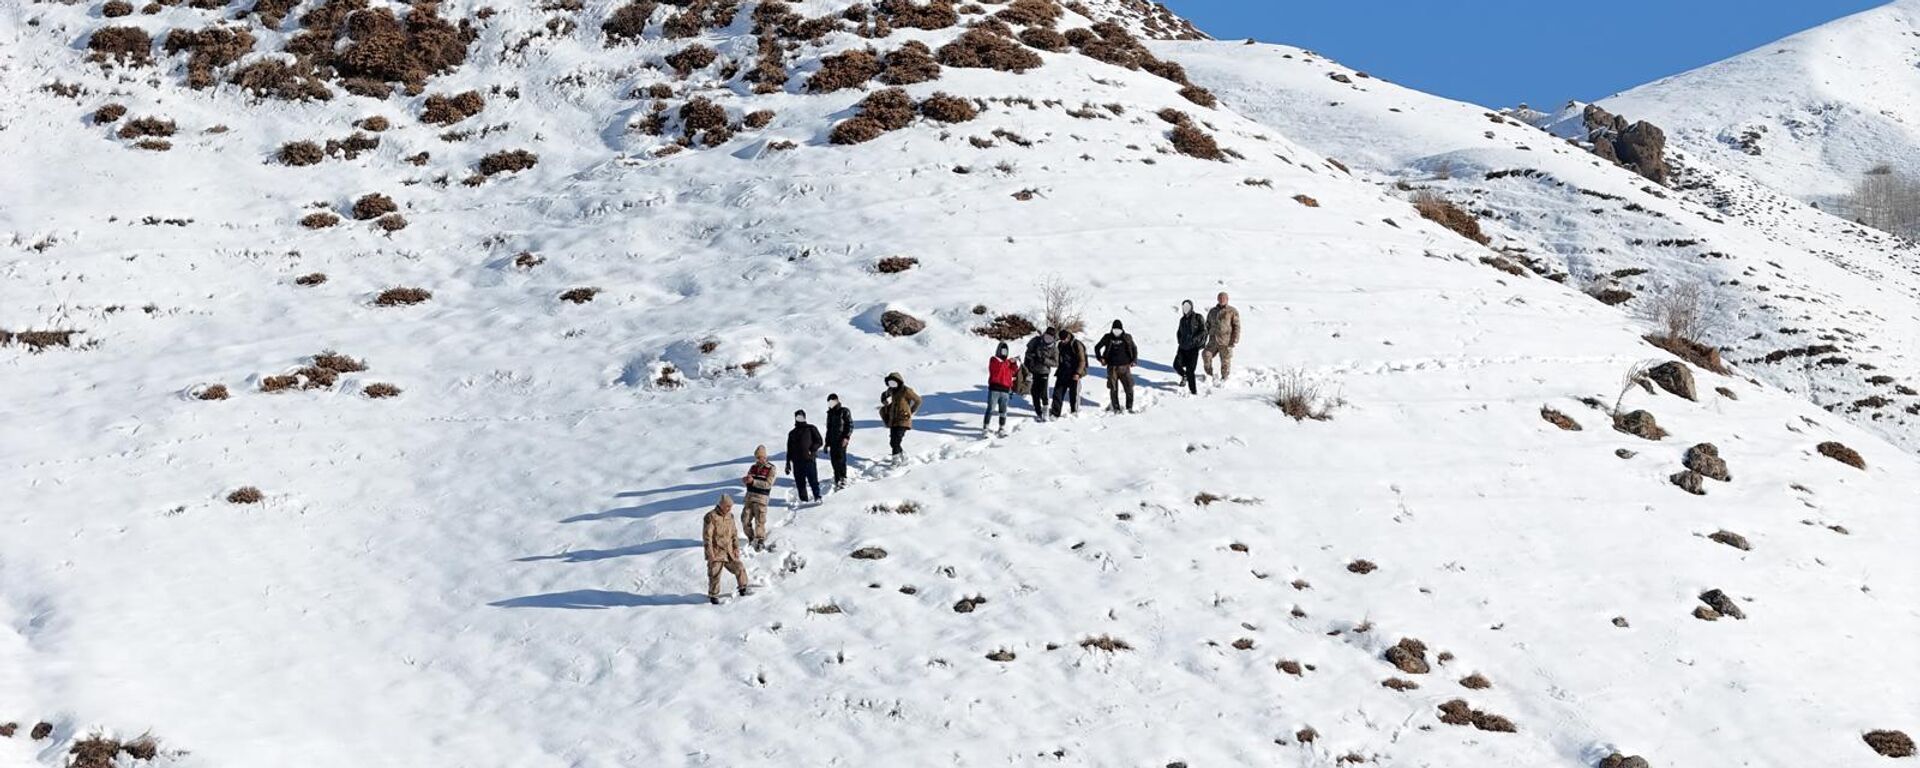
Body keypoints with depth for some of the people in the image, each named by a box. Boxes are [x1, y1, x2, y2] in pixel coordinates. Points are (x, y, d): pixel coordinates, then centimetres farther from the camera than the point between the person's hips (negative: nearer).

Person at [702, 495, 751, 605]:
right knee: (715, 574, -4)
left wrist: (736, 548, 7)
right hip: (716, 552, -6)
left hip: (729, 551, 6)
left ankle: (742, 588, 23)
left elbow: (734, 533, 17)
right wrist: (710, 553, -16)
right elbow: (707, 536, -14)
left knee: (739, 568, 2)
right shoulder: (711, 517, -13)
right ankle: (713, 595, 10)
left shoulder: (730, 516, 9)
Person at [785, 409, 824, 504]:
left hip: (809, 459, -4)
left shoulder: (811, 429, 9)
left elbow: (819, 441, 1)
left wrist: (811, 450, -14)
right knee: (800, 482, 1)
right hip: (797, 462, 4)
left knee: (813, 480, -7)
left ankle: (817, 497, 4)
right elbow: (789, 450, 21)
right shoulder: (792, 433, 21)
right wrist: (788, 465, 16)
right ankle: (803, 499, 9)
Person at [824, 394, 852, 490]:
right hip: (832, 440, 6)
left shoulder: (844, 411, -1)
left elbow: (850, 425, -6)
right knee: (834, 460, 1)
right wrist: (827, 442, 19)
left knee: (840, 458, -13)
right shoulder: (830, 413, 18)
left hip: (842, 439, -6)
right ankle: (837, 481, 6)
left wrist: (847, 437, -17)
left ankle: (843, 479, -9)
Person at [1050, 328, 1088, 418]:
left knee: (1074, 394, 3)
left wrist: (1077, 373, -20)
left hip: (1073, 375, -6)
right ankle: (1055, 413, 1)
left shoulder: (1077, 345, -11)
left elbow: (1082, 361, -12)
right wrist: (1059, 371, 19)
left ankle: (1075, 412, 19)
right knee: (1057, 393, -1)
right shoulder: (1060, 345, 9)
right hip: (1062, 374, 6)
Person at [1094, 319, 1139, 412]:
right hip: (1112, 367, 0)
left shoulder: (1127, 338, 4)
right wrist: (1101, 358, 2)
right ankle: (1116, 408, 9)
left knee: (1129, 387, -5)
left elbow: (1134, 349, 15)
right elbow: (1097, 348, 14)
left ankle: (1129, 407, 7)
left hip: (1125, 367, 0)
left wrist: (1134, 360, 2)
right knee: (1113, 389, 0)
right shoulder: (1108, 338, 3)